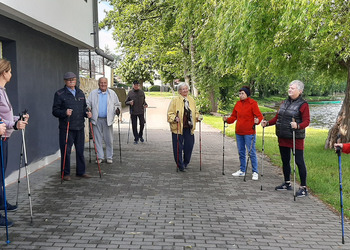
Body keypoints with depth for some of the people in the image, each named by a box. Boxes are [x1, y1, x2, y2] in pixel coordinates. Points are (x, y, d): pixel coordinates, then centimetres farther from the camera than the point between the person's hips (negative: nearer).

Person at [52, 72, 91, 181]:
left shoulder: (80, 93, 15)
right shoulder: (59, 94, -2)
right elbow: (55, 111, -5)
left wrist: (86, 113, 3)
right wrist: (65, 113, -23)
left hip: (79, 127, 5)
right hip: (66, 128, -5)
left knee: (80, 151, 11)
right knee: (66, 151, 0)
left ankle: (81, 172, 22)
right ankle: (66, 173, 12)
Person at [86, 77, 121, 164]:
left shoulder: (112, 93, 9)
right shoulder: (93, 93, 9)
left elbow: (117, 104, 14)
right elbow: (88, 103, 10)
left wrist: (117, 109, -6)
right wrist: (88, 108, -11)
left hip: (107, 120, 0)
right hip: (96, 120, 1)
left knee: (109, 140, 2)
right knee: (98, 139, 3)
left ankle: (109, 157, 14)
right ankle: (100, 157, 13)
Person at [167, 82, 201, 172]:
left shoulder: (191, 100, 14)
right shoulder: (175, 100, -2)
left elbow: (195, 112, 24)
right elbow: (170, 113, -3)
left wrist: (197, 117, 4)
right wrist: (175, 118, -22)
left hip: (189, 128, 4)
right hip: (178, 128, -4)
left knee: (189, 146, 5)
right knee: (178, 147, -2)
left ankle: (185, 163, 25)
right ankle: (180, 166, 10)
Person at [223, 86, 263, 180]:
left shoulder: (252, 103, -7)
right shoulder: (238, 104, 9)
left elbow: (259, 116, -11)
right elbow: (234, 116, 15)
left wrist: (257, 120, -31)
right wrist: (227, 119, -2)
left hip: (249, 132, -6)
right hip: (239, 132, 6)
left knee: (251, 152, -2)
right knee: (241, 152, 15)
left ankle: (255, 172, 7)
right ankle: (242, 170, 27)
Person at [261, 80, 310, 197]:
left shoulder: (303, 104, -6)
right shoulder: (284, 103, 15)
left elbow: (306, 121, -14)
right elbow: (277, 117, 18)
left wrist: (298, 126, -33)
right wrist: (267, 123, 3)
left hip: (296, 138, -7)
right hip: (283, 137, 7)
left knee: (299, 161, -3)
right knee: (285, 161, 16)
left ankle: (303, 188, 5)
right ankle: (287, 183, 31)